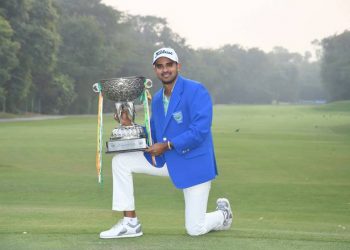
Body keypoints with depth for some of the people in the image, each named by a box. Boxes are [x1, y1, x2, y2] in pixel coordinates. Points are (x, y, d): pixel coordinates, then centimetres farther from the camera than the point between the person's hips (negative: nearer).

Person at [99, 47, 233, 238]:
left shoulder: (195, 91, -16)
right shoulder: (157, 98, 8)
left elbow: (200, 131, -25)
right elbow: (154, 135, 15)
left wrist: (167, 145, -24)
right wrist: (131, 126, -3)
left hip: (194, 163, -7)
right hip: (165, 160, 7)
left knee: (194, 229, -6)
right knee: (120, 162, -4)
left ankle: (223, 215, 31)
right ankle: (130, 223, 2)